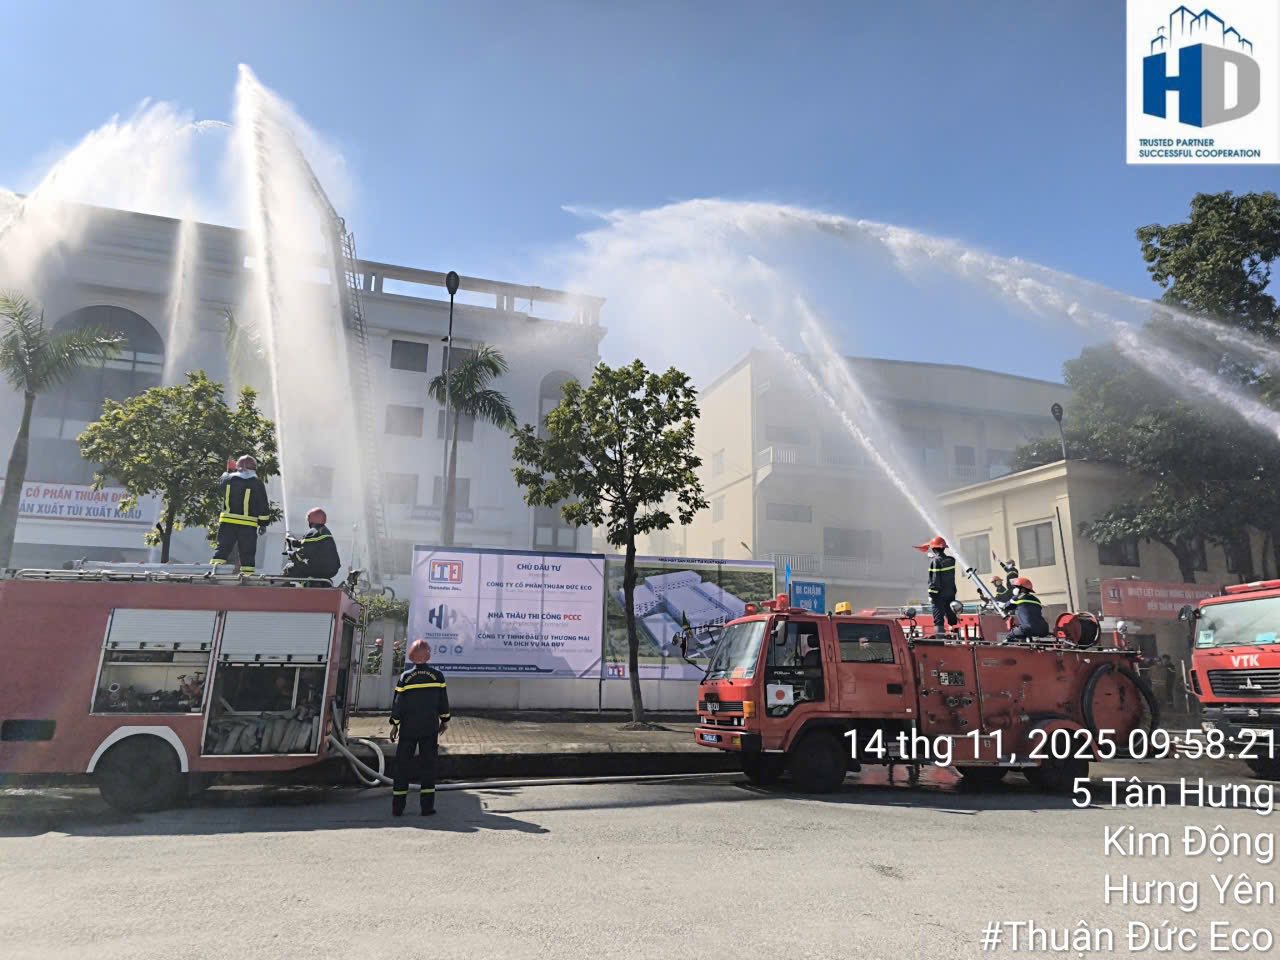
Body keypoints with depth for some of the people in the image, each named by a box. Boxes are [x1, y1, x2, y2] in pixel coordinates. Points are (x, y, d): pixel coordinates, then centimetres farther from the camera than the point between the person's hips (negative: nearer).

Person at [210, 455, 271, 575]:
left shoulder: (228, 479, 3)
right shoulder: (257, 484, -4)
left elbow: (219, 492, 27)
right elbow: (263, 507, -2)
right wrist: (263, 523, 8)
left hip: (227, 521, 2)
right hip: (248, 524, -2)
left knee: (222, 548, 9)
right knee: (247, 554, 4)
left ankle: (215, 568, -3)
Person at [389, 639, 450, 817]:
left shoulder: (405, 677, -7)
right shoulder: (437, 676, -4)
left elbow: (398, 703, -3)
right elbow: (443, 701, 3)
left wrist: (394, 725, 7)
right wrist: (445, 721, 15)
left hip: (408, 728, 0)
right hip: (430, 729, 0)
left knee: (403, 765, 9)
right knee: (428, 765, 7)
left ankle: (397, 807, 11)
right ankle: (427, 806, 5)